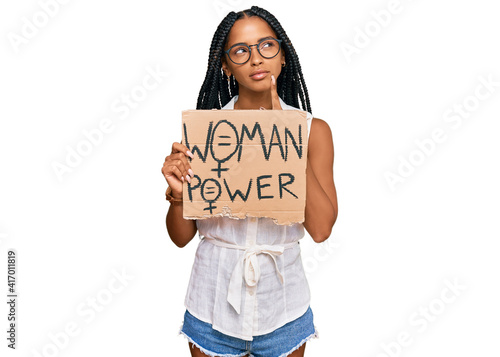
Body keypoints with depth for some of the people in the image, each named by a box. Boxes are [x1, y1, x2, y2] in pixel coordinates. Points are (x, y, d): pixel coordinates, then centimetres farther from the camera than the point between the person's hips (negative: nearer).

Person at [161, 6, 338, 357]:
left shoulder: (313, 130, -6)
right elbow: (181, 237, -3)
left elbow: (321, 229, -17)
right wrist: (178, 193, -23)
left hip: (282, 303, 1)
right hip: (214, 298, 0)